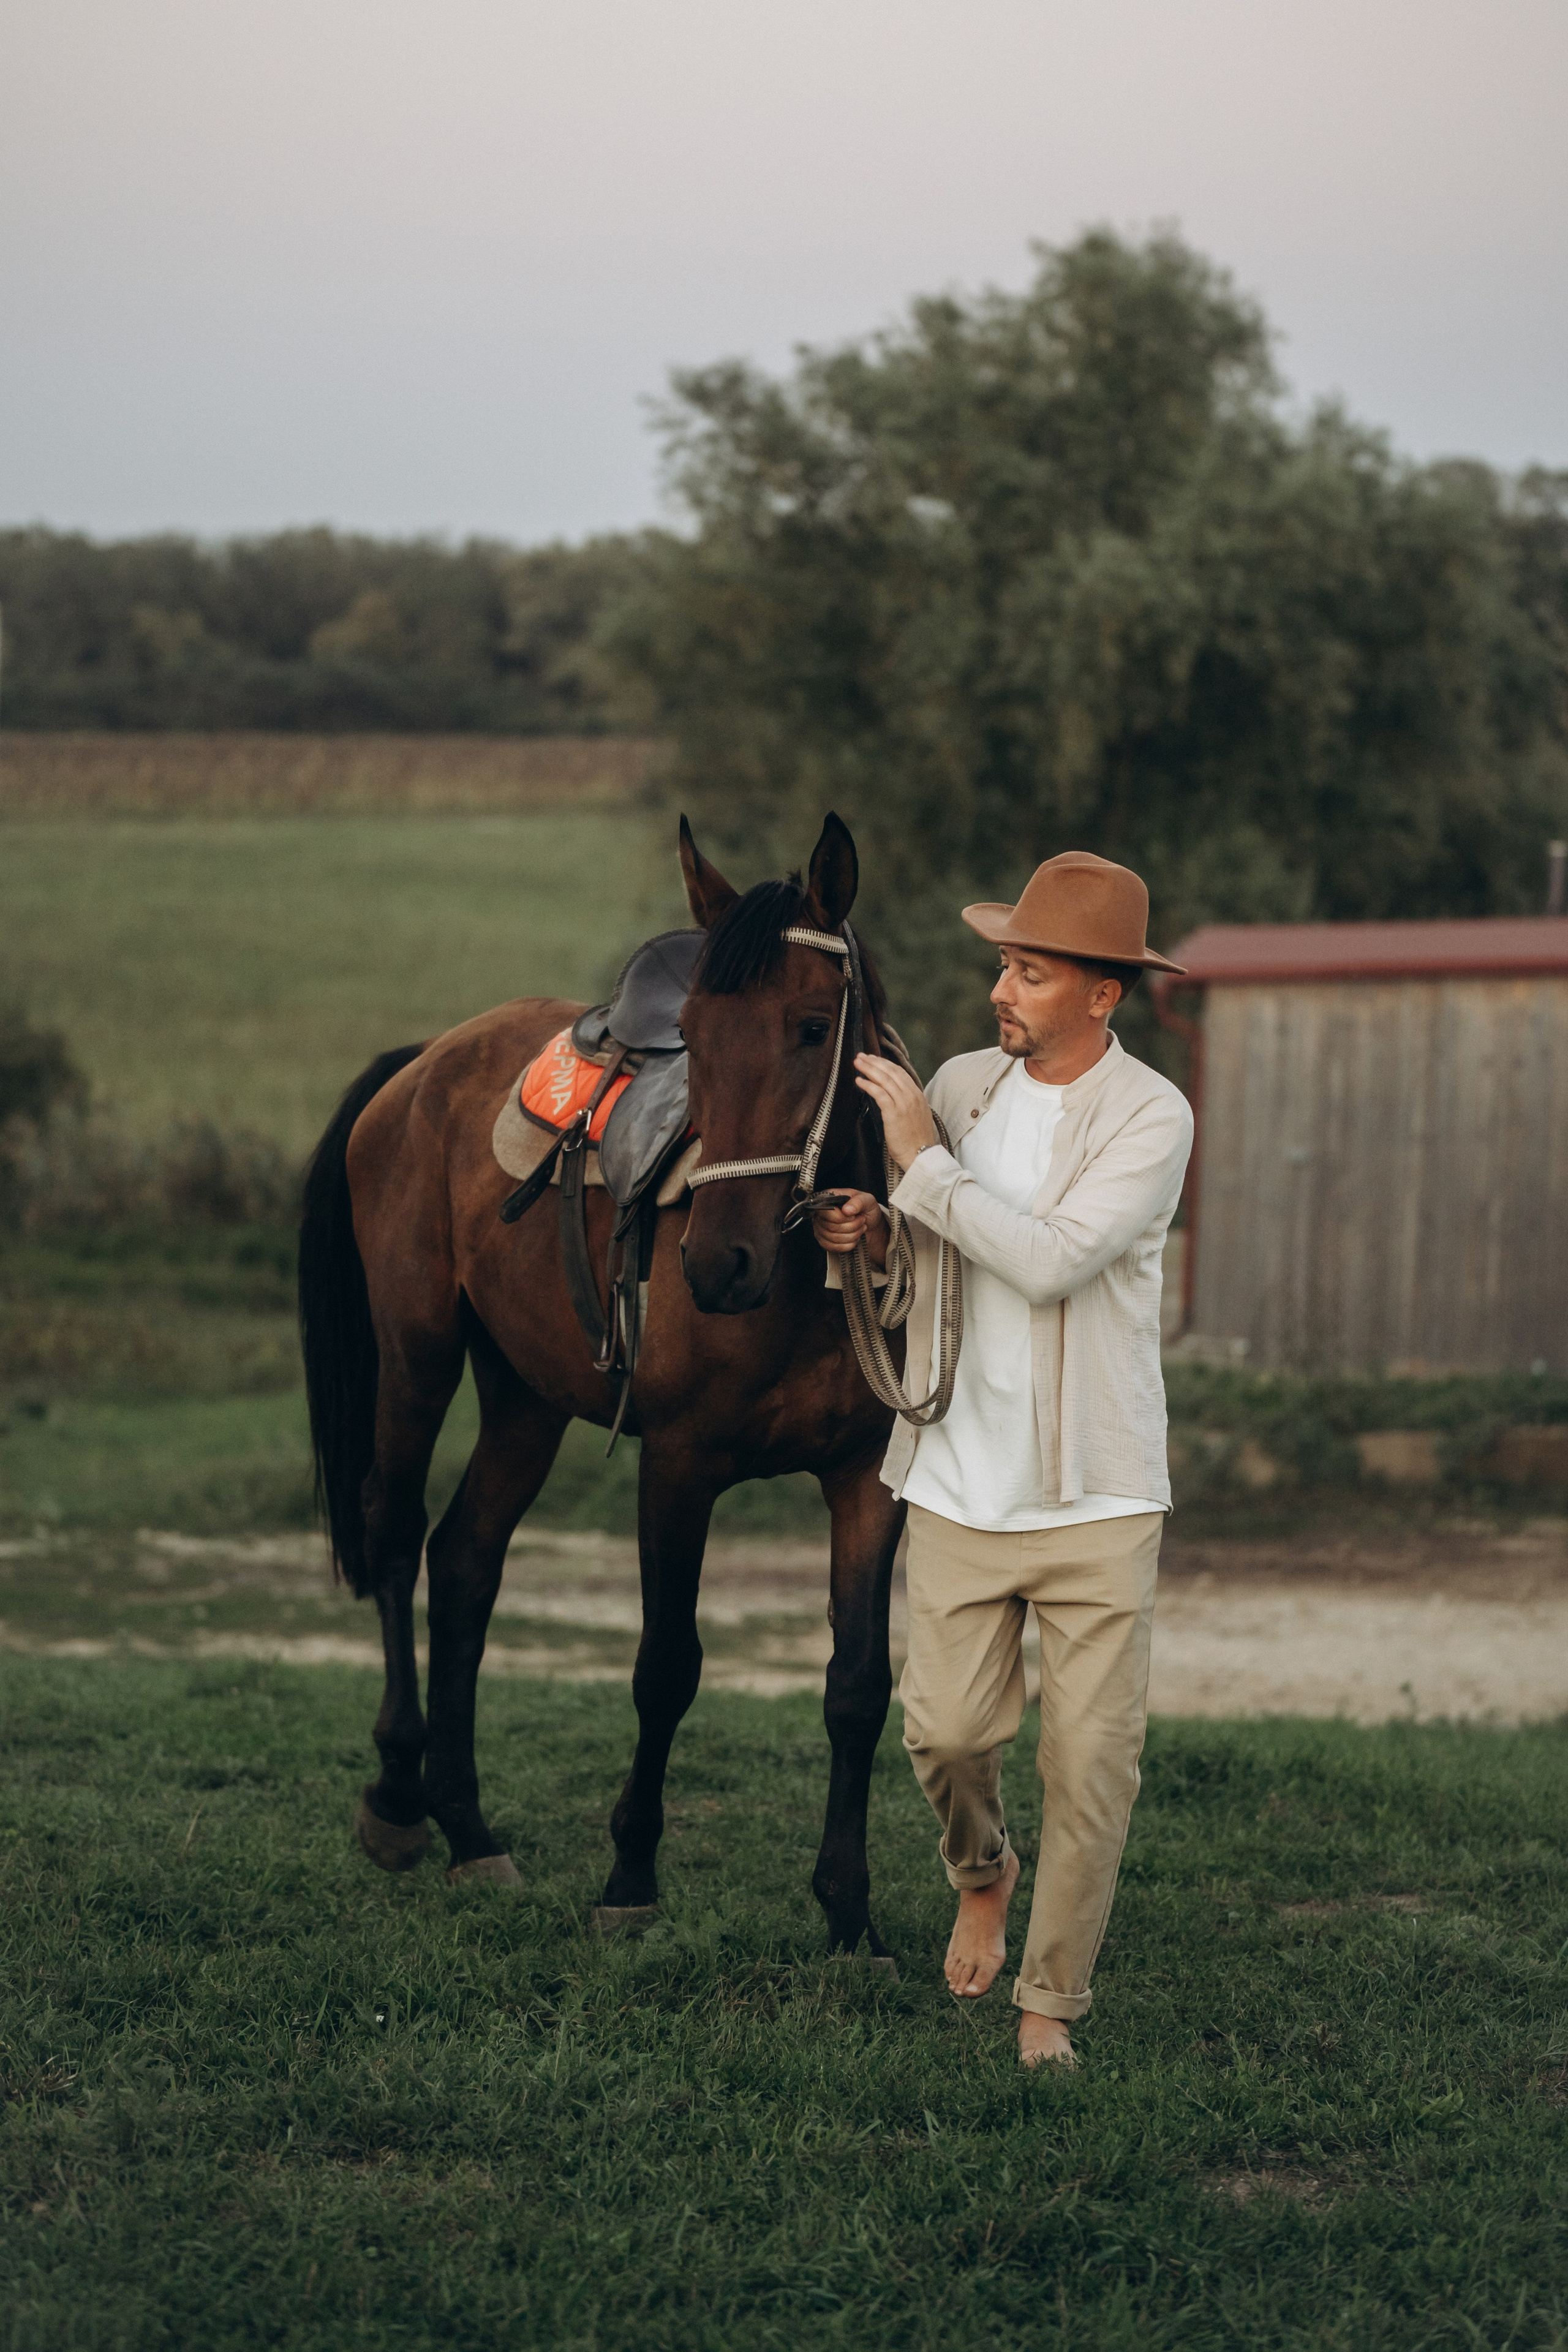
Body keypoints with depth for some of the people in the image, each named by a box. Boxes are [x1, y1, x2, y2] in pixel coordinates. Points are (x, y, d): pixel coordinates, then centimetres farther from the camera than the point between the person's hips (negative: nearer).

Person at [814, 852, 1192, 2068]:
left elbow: (1052, 1259, -22)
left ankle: (1052, 2000, 14)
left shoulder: (1152, 1116, -9)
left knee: (1093, 1761, -2)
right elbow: (920, 1239, 21)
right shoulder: (960, 1084, 6)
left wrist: (923, 1160, -18)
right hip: (960, 1480, 3)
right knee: (947, 1729, -2)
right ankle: (982, 1873, 32)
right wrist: (869, 1233, -2)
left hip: (1098, 1494, -3)